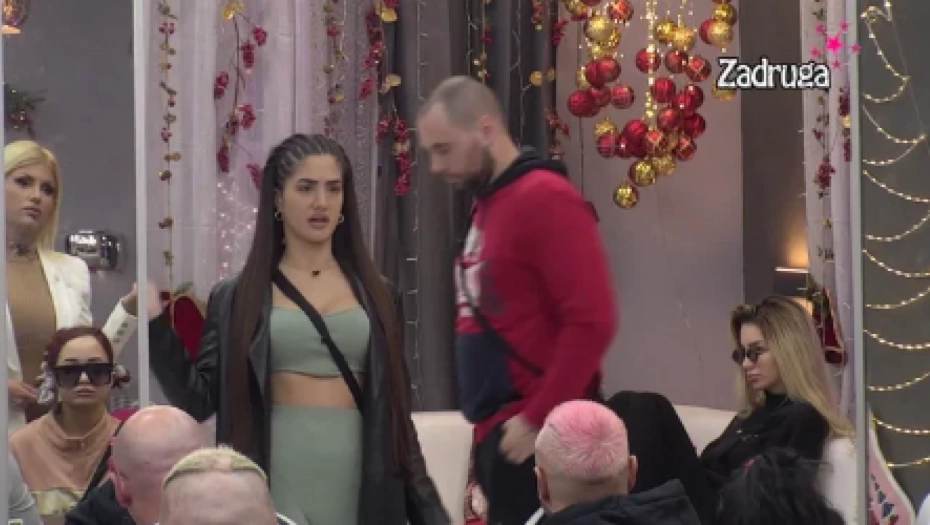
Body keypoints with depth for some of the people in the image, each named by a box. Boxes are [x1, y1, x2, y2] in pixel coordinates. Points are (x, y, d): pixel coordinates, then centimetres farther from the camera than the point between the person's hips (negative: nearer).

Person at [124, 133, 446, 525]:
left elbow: (393, 409, 12)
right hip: (278, 482, -2)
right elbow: (197, 400, 1)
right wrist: (155, 324, -9)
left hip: (360, 484, 2)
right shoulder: (237, 298, 6)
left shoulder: (373, 294, 11)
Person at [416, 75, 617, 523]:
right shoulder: (488, 205, 15)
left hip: (534, 435, -8)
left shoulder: (545, 199, -11)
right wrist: (490, 423, 10)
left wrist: (536, 419, -17)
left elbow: (591, 321, -19)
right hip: (498, 429, 9)